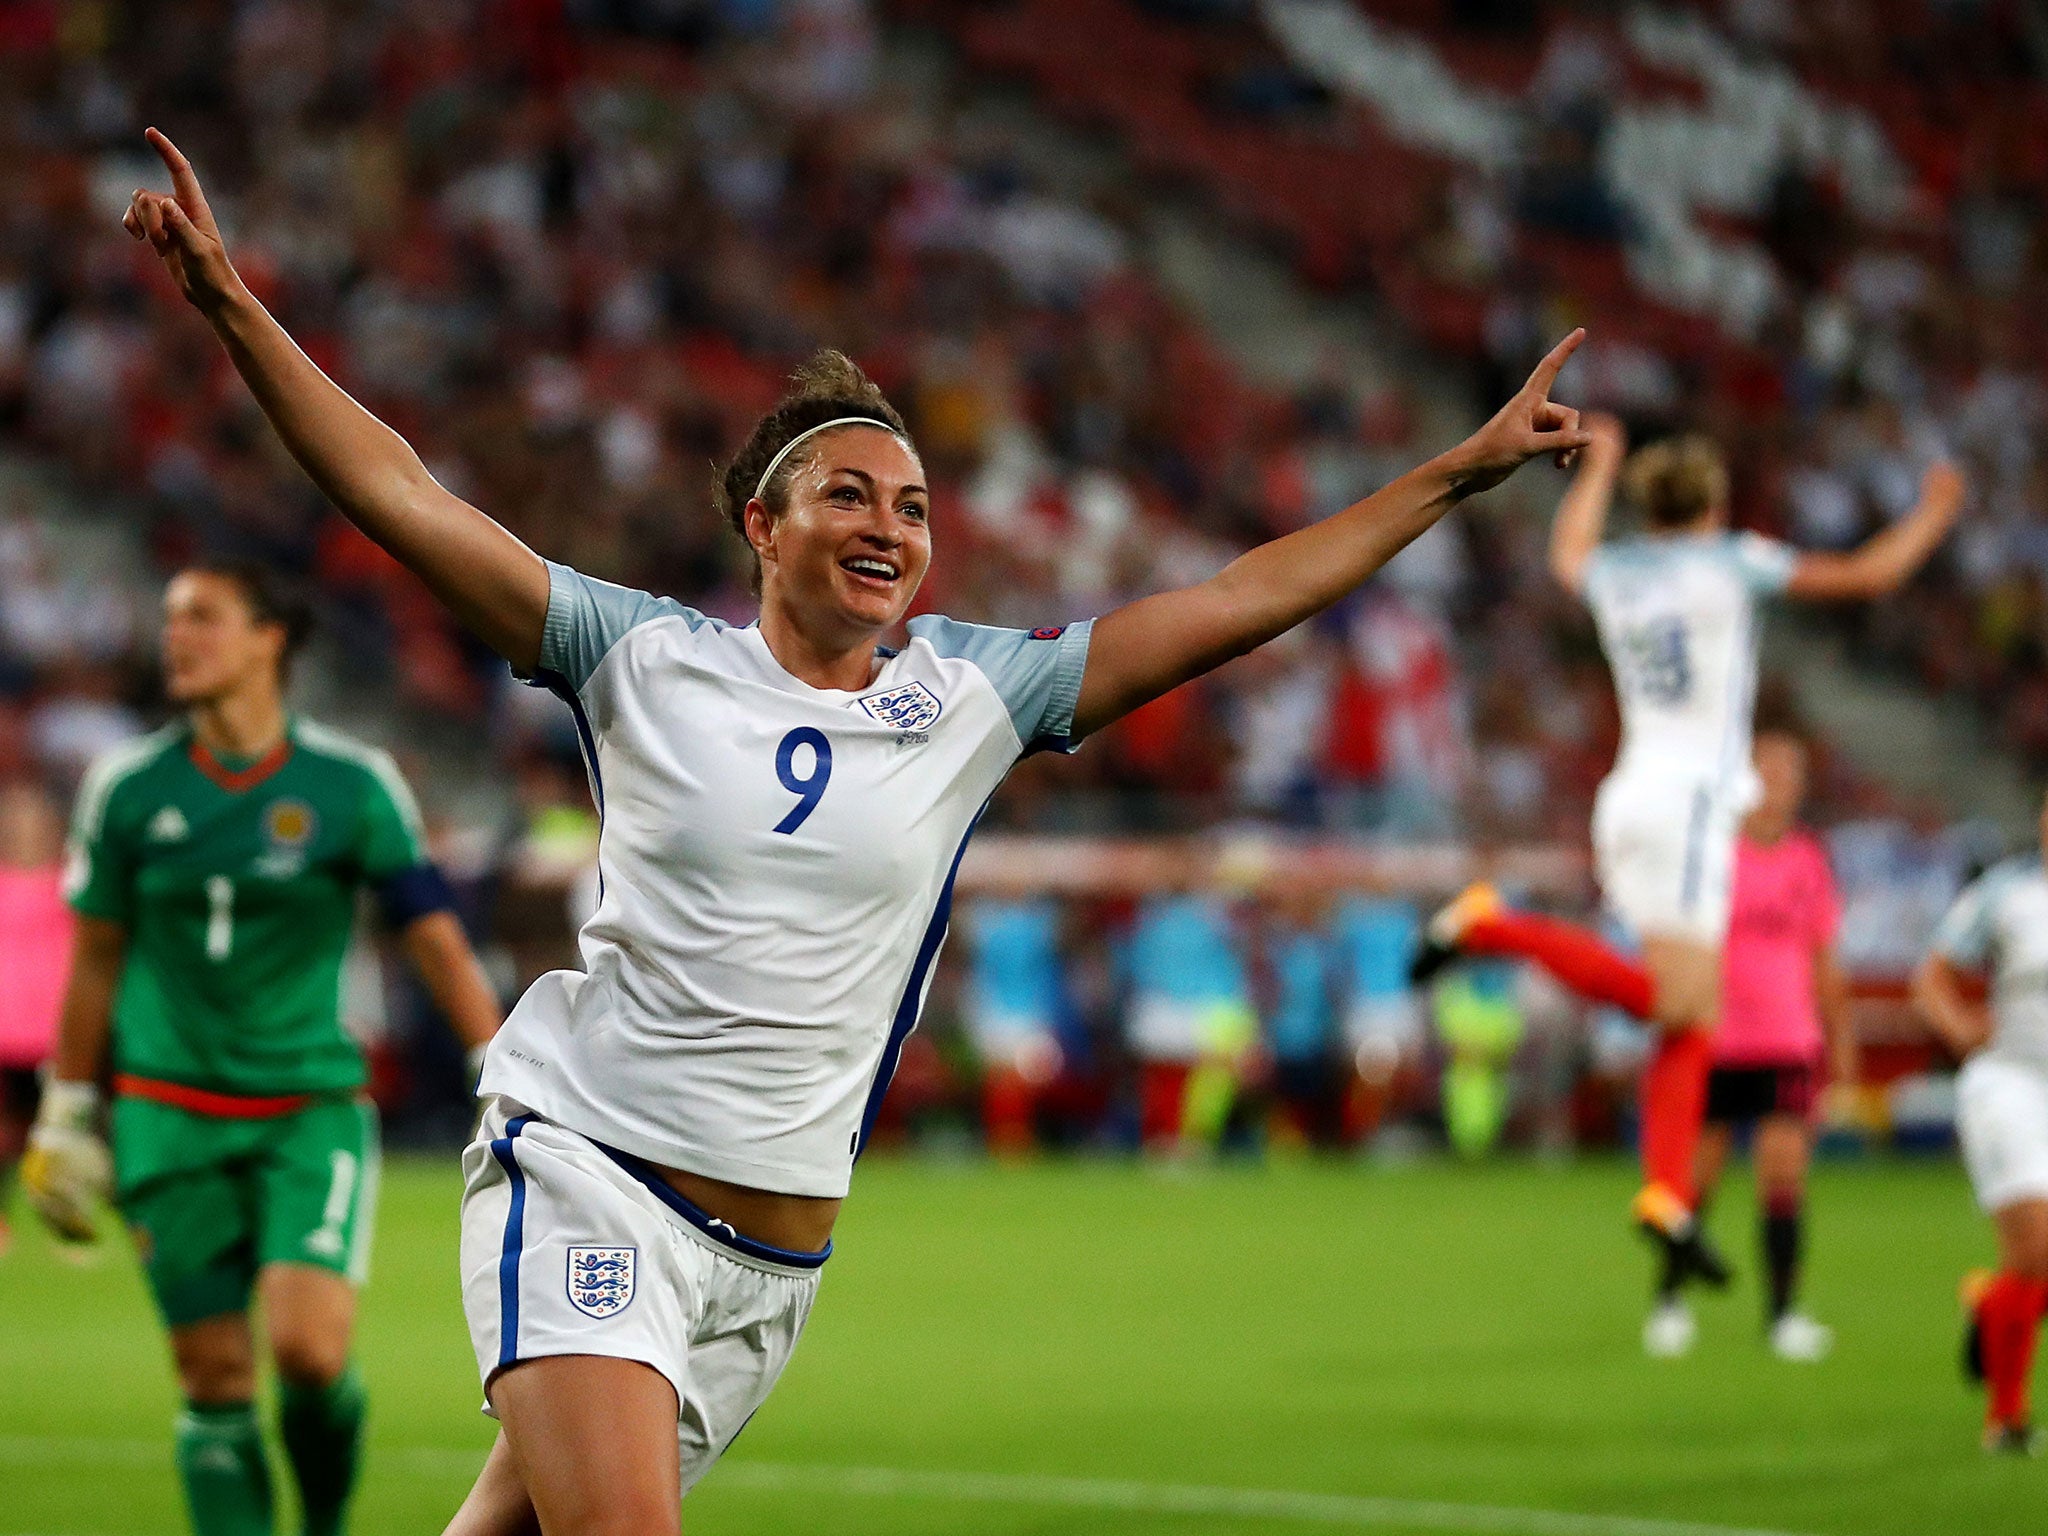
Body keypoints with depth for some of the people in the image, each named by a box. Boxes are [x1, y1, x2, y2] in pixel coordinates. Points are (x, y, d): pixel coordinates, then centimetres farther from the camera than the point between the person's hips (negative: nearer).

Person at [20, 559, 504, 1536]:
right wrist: (65, 1115, 14)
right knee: (216, 1381, -2)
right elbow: (95, 959, 12)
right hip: (172, 1118, 2)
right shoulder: (128, 787, 2)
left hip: (312, 1107, -2)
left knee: (309, 1348, -17)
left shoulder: (352, 786, -3)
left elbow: (438, 943, 1)